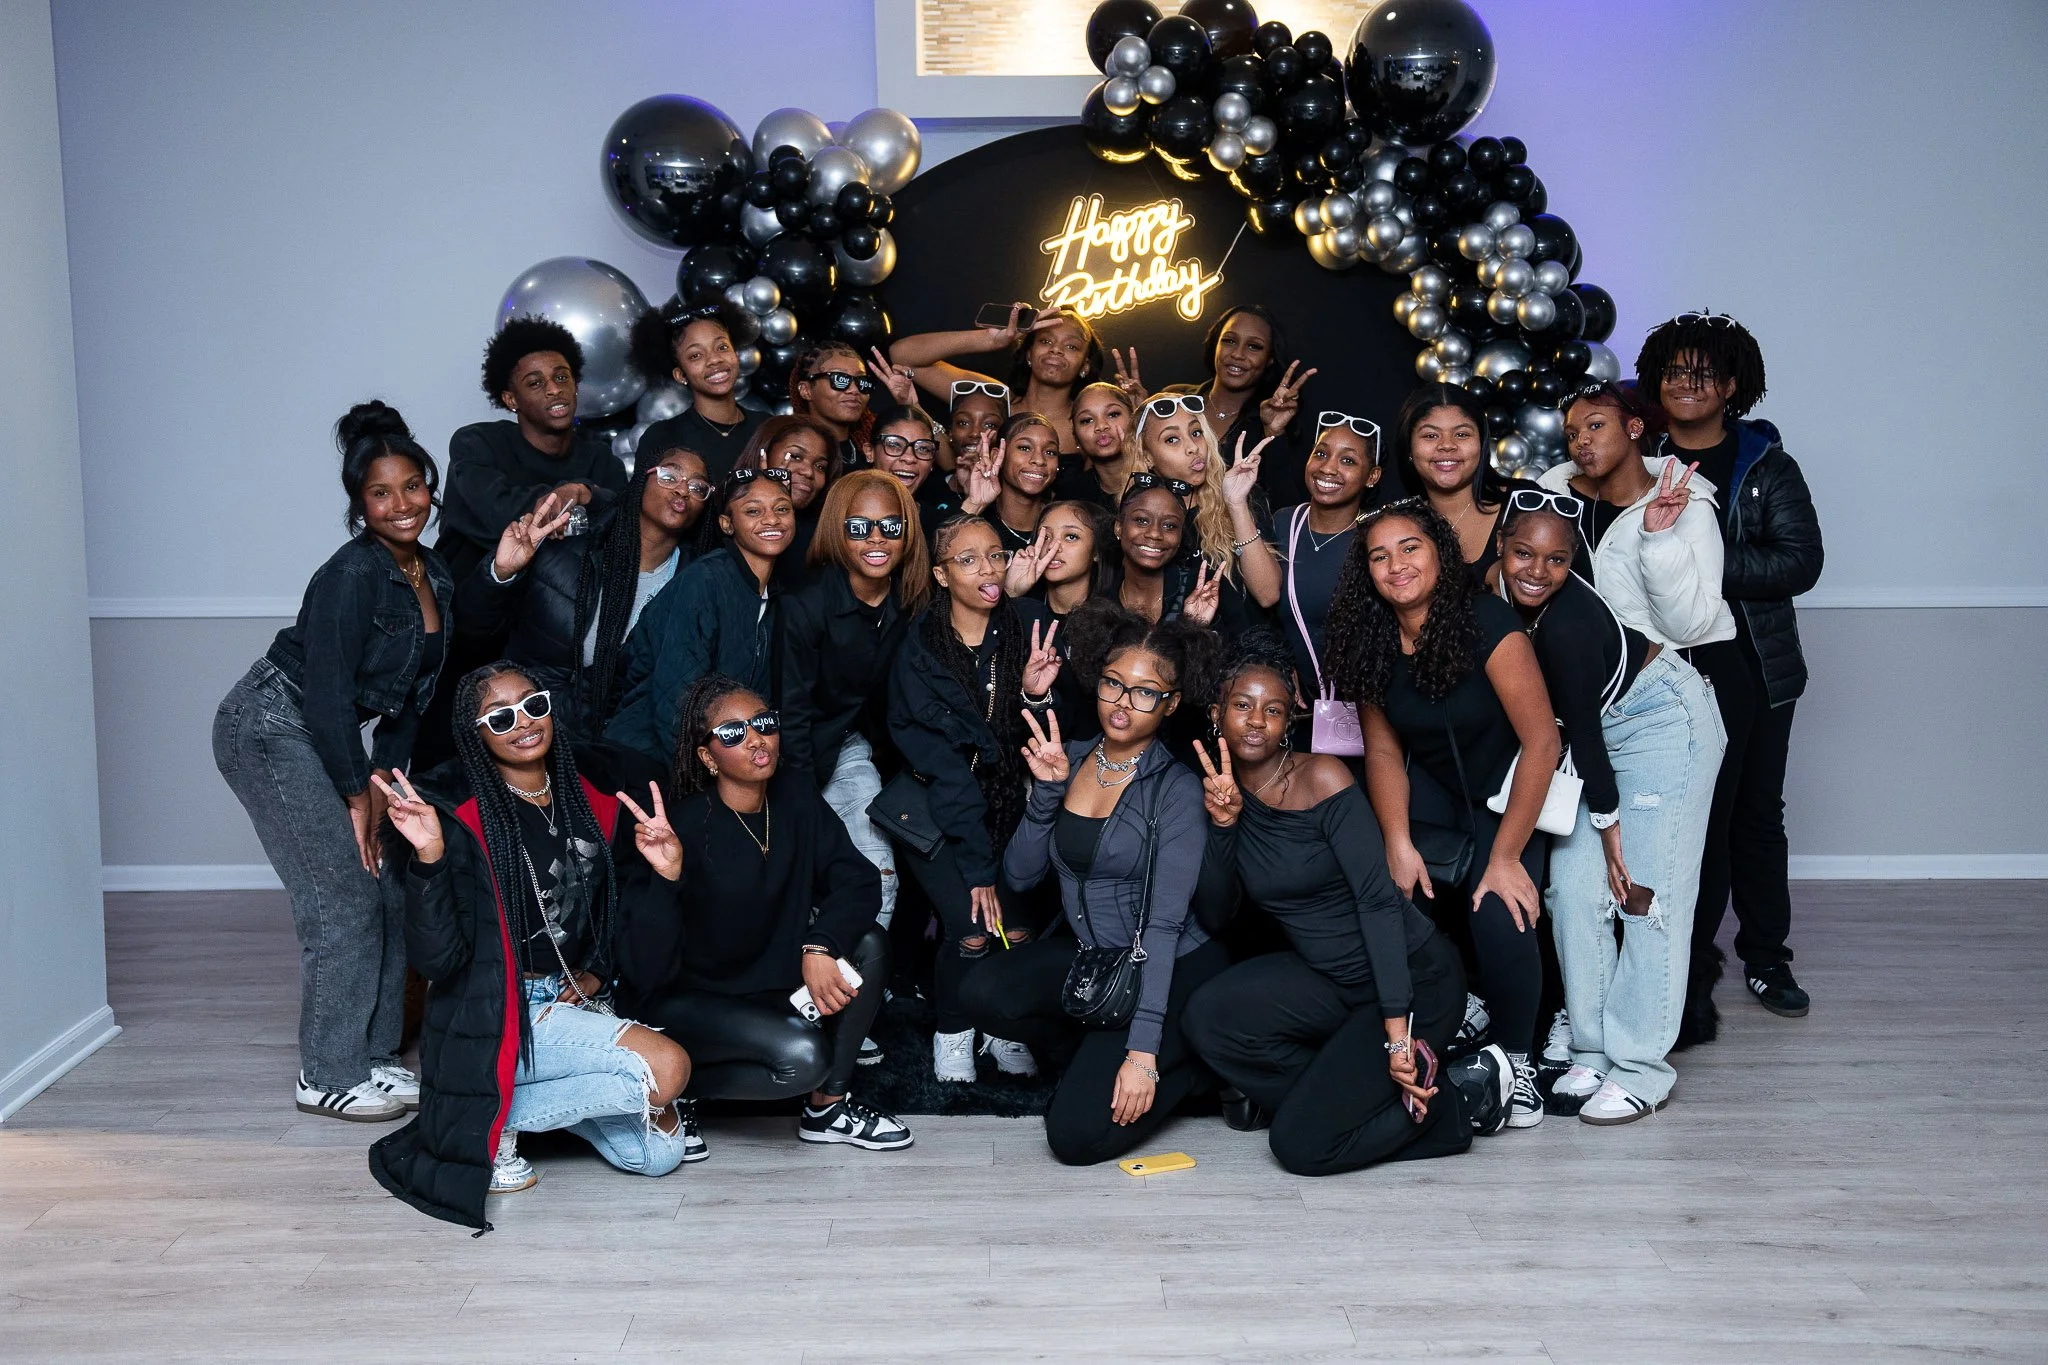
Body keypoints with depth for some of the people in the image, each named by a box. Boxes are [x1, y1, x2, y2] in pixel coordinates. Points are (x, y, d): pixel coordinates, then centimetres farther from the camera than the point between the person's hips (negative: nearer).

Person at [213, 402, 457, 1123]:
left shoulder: (437, 578, 5)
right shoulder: (352, 574, -21)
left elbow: (412, 697, 9)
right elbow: (328, 692, -22)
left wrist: (384, 782, 3)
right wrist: (357, 794, -16)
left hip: (328, 737, 8)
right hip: (270, 726, -8)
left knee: (388, 887, 5)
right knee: (343, 897, -10)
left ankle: (373, 1056, 17)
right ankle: (330, 1077, 0)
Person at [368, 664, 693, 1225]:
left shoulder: (591, 803, 3)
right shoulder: (460, 818, -15)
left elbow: (625, 918, 12)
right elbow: (435, 958, -22)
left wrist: (665, 872, -8)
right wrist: (428, 858, -34)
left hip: (576, 1004, 7)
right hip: (497, 1016, -7)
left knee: (659, 1153, 0)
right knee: (667, 1067, -24)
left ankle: (516, 1100, 17)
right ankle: (495, 1122, -5)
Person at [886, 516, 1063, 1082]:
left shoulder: (1029, 624, -6)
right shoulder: (919, 648, -12)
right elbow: (939, 763, -15)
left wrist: (1038, 695, -27)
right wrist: (978, 867, -19)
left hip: (1011, 802, 2)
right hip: (935, 809, -2)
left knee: (1021, 924, -16)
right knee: (973, 927, -20)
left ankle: (1006, 1026, 11)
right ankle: (952, 1034, 7)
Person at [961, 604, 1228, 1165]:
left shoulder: (1177, 790, -15)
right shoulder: (1068, 760, 1)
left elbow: (1164, 923, -20)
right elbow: (1019, 876, -1)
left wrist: (1143, 1051, -26)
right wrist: (1046, 790, -15)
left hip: (1175, 972, -5)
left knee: (1078, 1135, -18)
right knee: (982, 993, -23)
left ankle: (1195, 1060, 8)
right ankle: (1096, 1047, 6)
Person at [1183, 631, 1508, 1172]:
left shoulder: (1322, 778, -17)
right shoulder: (1223, 793, 2)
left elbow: (1377, 899, -21)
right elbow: (1214, 915, 0)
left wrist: (1397, 1029, -27)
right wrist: (1223, 823, -16)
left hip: (1415, 979, -6)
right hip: (1333, 980, 6)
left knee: (1301, 1145, -13)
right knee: (1206, 1018, -17)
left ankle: (1459, 1102, 6)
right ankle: (1340, 1087, 2)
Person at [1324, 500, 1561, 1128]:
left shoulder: (1486, 623, -22)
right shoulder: (1371, 641, -6)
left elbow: (1542, 740, -22)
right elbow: (1384, 752, -2)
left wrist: (1505, 857, -23)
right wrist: (1400, 846, -17)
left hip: (1507, 797, -4)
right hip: (1433, 795, 5)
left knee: (1500, 923, -28)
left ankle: (1516, 1059, -2)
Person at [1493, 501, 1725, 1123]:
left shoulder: (1567, 625, -31)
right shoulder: (1496, 596, -11)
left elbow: (1581, 730, -20)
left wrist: (1608, 822, -10)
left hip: (1664, 723, -8)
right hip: (1600, 731, 8)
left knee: (1646, 894, -8)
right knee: (1573, 889, 1)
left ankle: (1640, 1068, -2)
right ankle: (1592, 1053, 11)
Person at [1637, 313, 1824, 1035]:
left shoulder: (1767, 467, 3)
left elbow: (1802, 561, -9)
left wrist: (1707, 562, -18)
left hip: (1757, 668, 1)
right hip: (1673, 669, -1)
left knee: (1758, 814, 13)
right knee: (1694, 818, 1)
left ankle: (1766, 957, 28)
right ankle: (1692, 976, 12)